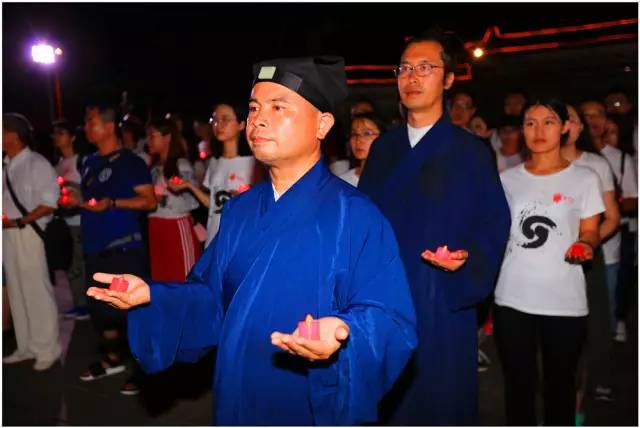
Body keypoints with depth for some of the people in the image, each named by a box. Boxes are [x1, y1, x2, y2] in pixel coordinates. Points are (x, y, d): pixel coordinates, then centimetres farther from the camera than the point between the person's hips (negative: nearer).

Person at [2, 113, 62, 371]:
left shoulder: (37, 163, -10)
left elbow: (50, 202, -15)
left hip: (30, 234, -8)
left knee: (37, 292, -2)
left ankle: (47, 349, 10)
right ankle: (27, 346, 26)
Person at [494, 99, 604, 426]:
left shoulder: (584, 179, 2)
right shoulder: (506, 179, 7)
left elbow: (590, 231, 2)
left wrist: (584, 245, -21)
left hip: (564, 301, -1)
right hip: (512, 300, 2)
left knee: (560, 383, 12)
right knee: (518, 383, 11)